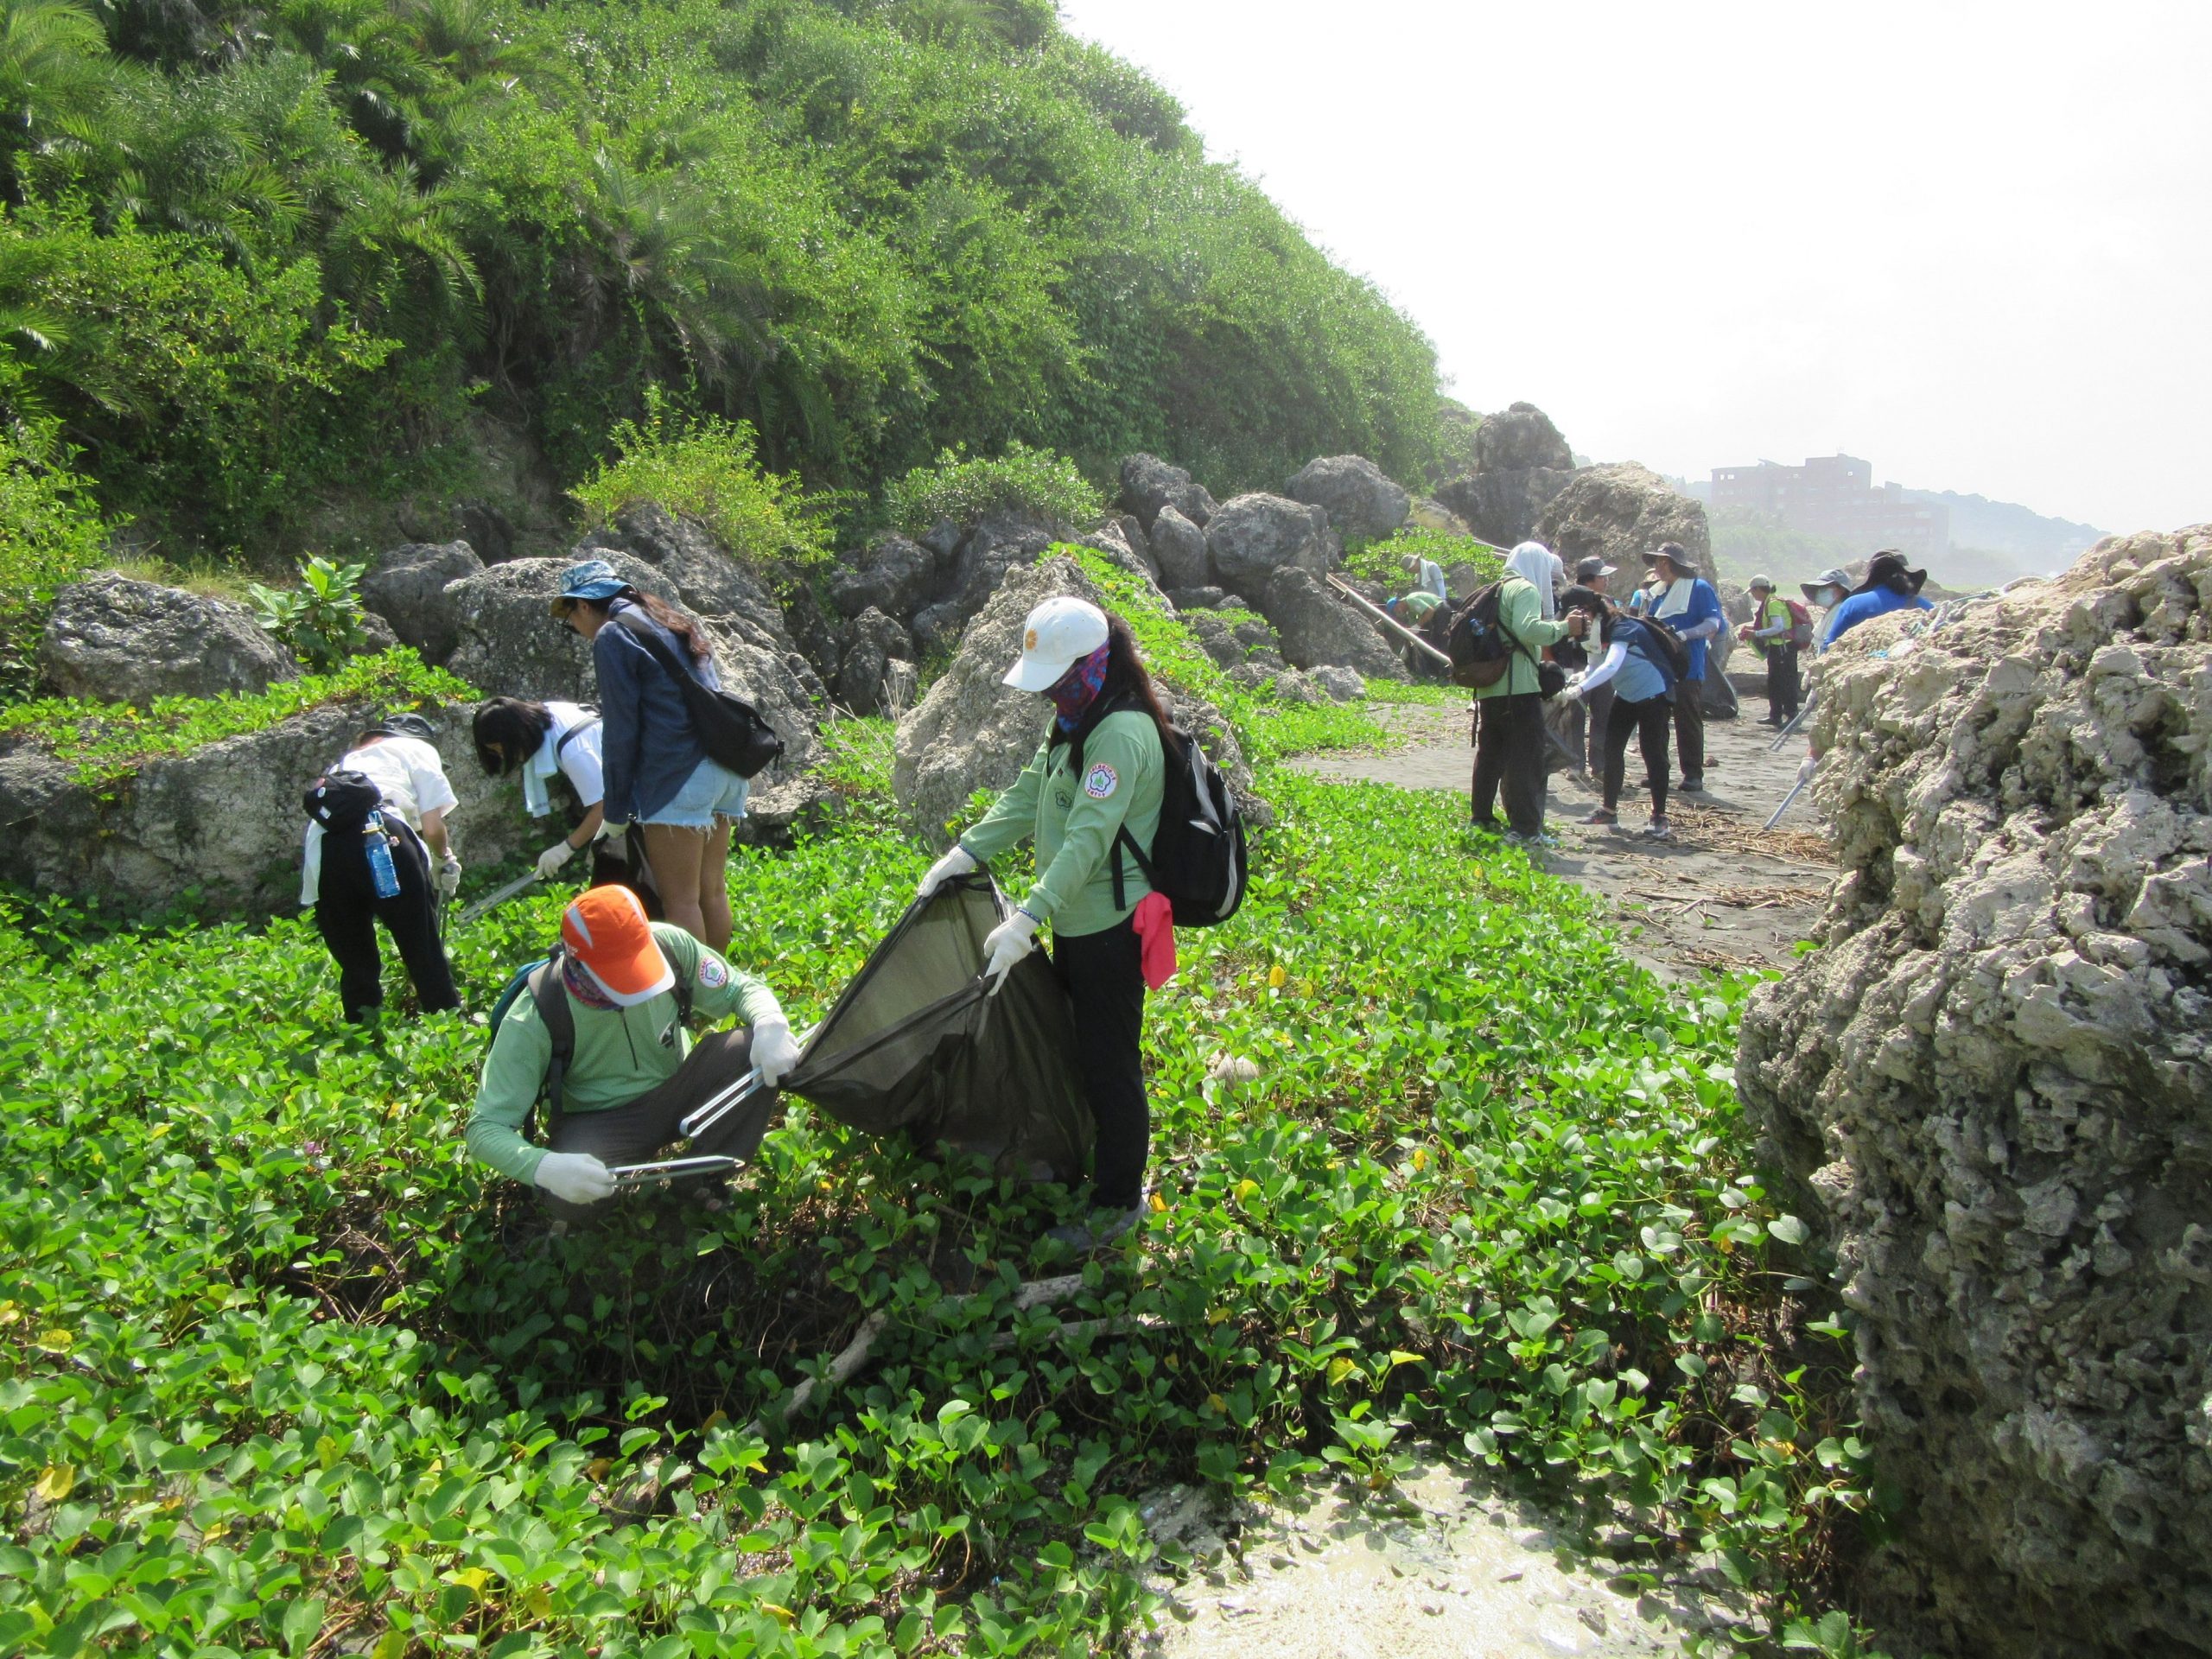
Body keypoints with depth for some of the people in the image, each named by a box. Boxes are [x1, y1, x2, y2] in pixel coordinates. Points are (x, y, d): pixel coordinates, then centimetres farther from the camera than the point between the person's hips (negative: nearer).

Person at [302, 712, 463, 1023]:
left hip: (321, 848, 4)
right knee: (425, 951, 9)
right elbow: (432, 827, 11)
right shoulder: (419, 749, 24)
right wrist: (446, 859, 30)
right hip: (381, 835, -4)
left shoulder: (349, 758, 39)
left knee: (355, 962, 17)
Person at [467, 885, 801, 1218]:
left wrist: (771, 1024, -30)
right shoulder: (534, 1020, -26)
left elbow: (742, 988, -5)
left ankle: (700, 1185, -6)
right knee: (566, 1195, -36)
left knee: (751, 1048, -25)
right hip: (600, 1123, -3)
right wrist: (544, 1166, -45)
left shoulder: (670, 944, -20)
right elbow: (485, 1128, -23)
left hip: (676, 1091, 3)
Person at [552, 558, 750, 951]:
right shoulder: (669, 621, 21)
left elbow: (622, 730, -7)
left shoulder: (612, 637, -4)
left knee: (680, 900, -4)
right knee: (712, 890, 14)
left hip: (679, 773, -9)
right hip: (723, 766, 9)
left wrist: (615, 808, 0)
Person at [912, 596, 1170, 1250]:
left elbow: (1087, 837, -32)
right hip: (1075, 920, 10)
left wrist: (1026, 919, -38)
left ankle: (1119, 1201, 15)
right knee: (1071, 1045, 23)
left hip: (1111, 925, -10)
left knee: (1109, 1062, 1)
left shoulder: (1123, 733, -24)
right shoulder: (1076, 720, 9)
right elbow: (1026, 798, 13)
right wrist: (963, 854, 6)